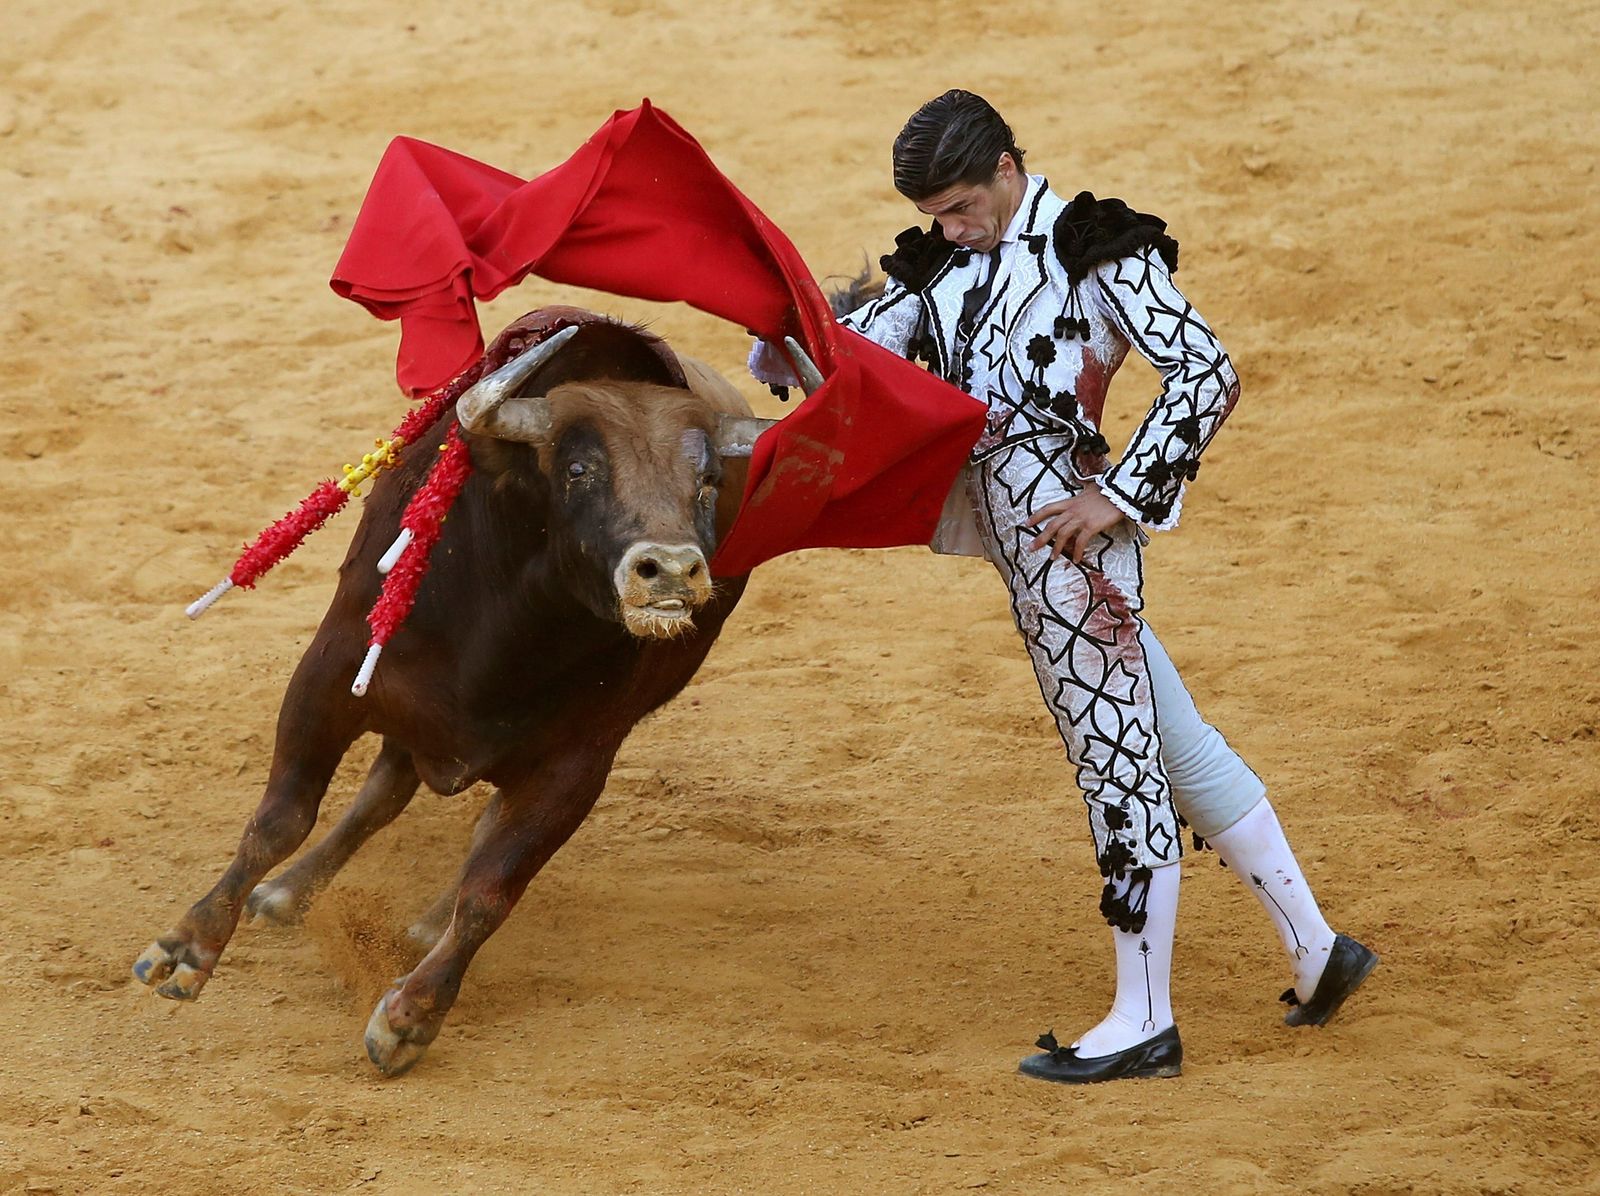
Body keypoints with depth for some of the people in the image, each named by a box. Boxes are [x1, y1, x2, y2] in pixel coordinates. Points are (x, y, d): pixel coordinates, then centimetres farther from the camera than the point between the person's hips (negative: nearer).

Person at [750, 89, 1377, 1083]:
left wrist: (1120, 495, -17)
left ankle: (1145, 1023, 4)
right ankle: (1316, 950, 21)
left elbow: (1207, 376, -12)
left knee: (1120, 760, -2)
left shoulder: (1098, 253, -6)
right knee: (1174, 744, 13)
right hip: (1003, 519, 9)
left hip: (1067, 523, -9)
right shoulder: (948, 264, 16)